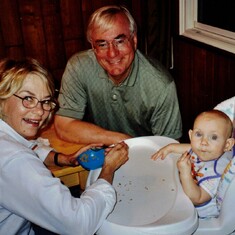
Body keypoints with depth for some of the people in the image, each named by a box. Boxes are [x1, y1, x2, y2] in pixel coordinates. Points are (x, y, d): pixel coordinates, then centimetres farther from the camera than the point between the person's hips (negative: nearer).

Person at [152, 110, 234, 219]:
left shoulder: (216, 170, -36)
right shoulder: (200, 151, -13)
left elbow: (197, 199, -36)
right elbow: (190, 148, 14)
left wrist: (185, 173, -43)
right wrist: (170, 147, 8)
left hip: (202, 213, -8)